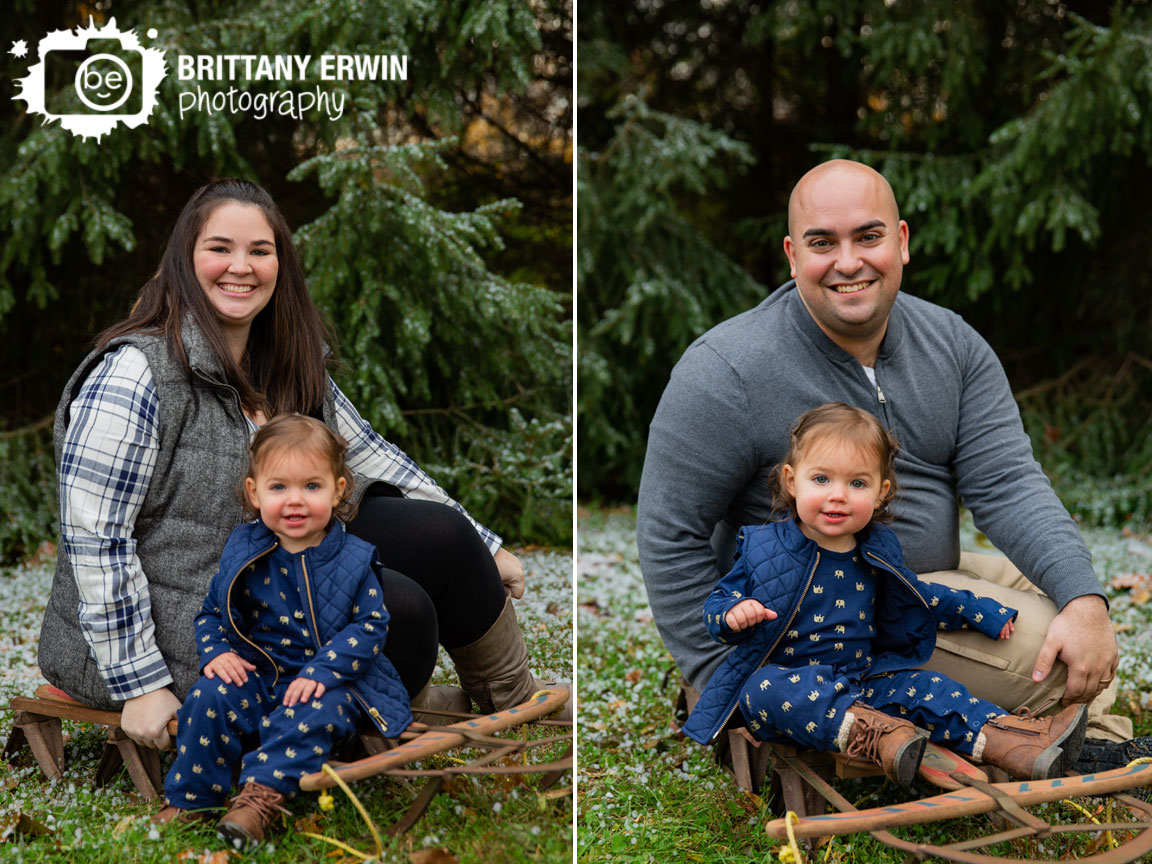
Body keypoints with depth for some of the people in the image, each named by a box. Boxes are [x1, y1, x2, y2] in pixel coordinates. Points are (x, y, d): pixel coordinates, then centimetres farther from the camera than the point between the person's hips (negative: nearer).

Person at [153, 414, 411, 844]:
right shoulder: (242, 552, 2)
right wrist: (217, 652, -10)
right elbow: (211, 611, 11)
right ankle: (188, 798, -12)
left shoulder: (352, 559, -5)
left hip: (328, 680, -2)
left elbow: (370, 625, -7)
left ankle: (261, 795, -37)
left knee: (313, 712, -33)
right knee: (211, 695, -22)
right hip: (257, 674, 3)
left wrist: (321, 671, -19)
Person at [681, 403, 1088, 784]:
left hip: (863, 677, 5)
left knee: (922, 687, -15)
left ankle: (1013, 742, -23)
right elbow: (716, 602, 0)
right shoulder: (763, 549, -6)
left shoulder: (877, 553, 8)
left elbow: (919, 598, 25)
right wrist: (733, 613, -24)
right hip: (788, 676, -4)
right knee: (765, 690, -36)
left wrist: (980, 612, 21)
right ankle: (871, 737, -48)